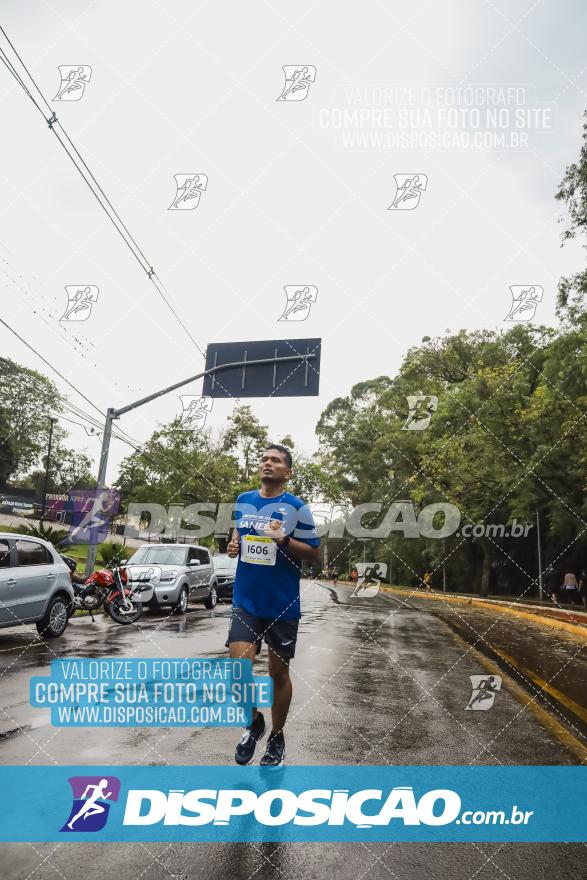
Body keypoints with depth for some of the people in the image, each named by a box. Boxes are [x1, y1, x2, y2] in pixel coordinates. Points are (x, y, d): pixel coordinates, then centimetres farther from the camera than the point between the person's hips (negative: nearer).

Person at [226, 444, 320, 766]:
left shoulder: (297, 508, -8)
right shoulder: (243, 501, 5)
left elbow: (315, 555, -6)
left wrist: (285, 540, -21)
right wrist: (233, 545, 2)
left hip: (283, 604, -2)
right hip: (245, 601, 2)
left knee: (279, 673, 11)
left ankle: (276, 738, 35)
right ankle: (254, 721, 21)